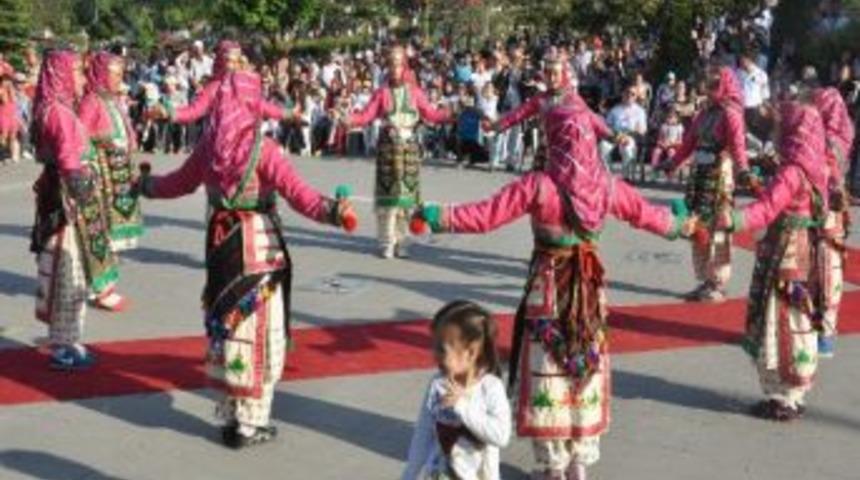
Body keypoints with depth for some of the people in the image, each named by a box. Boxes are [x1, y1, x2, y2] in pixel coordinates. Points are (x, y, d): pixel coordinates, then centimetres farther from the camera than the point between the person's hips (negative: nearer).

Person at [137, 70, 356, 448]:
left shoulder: (209, 145, 2)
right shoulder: (261, 148, -15)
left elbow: (179, 183, 18)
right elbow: (296, 192, -27)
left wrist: (145, 184, 37)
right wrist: (330, 211, -40)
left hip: (221, 242, 6)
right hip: (258, 246, -6)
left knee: (225, 325, 16)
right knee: (257, 331, 4)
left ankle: (230, 416, 26)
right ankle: (250, 423, 10)